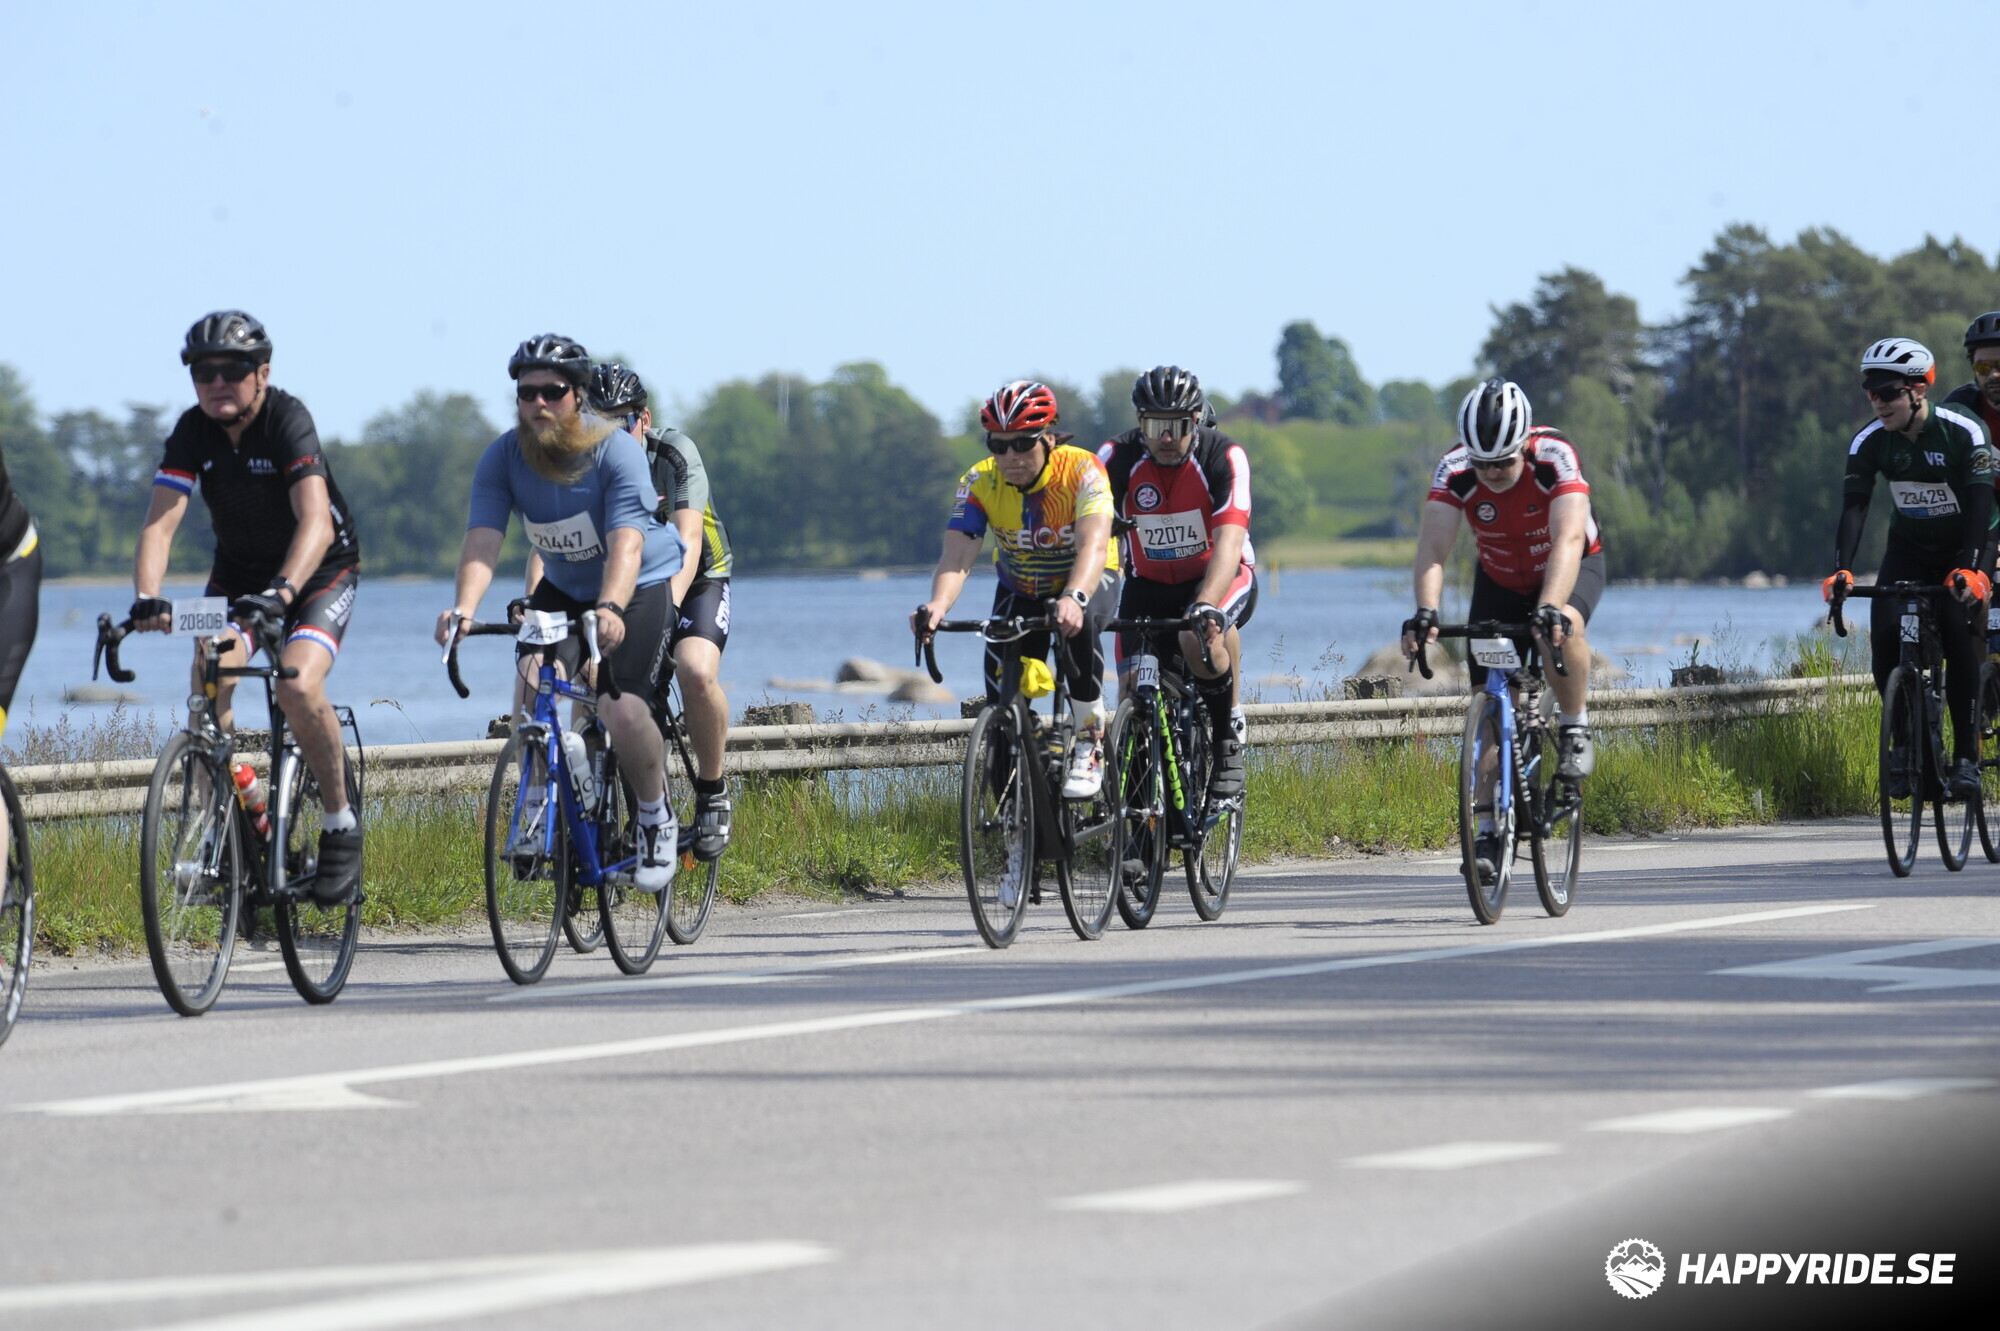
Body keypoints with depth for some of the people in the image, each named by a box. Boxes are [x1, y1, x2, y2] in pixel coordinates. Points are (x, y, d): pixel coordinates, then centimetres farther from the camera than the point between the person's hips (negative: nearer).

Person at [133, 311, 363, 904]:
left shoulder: (288, 420, -27)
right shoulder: (193, 431, -14)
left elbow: (316, 523, -39)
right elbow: (160, 523, -23)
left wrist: (283, 590, -56)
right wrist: (147, 599, -41)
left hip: (321, 569, -4)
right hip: (239, 571, 4)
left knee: (298, 686, -28)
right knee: (209, 680, -21)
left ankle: (340, 824, -6)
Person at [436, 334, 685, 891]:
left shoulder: (616, 451, -25)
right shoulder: (503, 458, -14)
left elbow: (625, 543, -36)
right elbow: (483, 539, -25)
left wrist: (610, 609, -54)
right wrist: (464, 607, -44)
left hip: (640, 587, -4)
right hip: (564, 588, 4)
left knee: (621, 708, -22)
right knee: (533, 678, -25)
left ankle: (657, 818, 4)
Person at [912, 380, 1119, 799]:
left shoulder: (1081, 470, -29)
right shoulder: (980, 482, -22)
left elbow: (1094, 545, -44)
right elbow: (957, 553, -33)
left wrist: (1074, 598, -64)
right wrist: (939, 604, -55)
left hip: (1087, 579, -3)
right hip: (1020, 589, 3)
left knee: (1079, 626, -37)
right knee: (1003, 701, -14)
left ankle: (1090, 744, -22)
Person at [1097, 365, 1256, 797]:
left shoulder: (1223, 457, -23)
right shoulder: (1119, 457, -17)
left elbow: (1229, 543, -34)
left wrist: (1206, 606, -51)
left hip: (1221, 578, -3)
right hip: (1149, 583, 3)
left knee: (1200, 637, -36)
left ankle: (1228, 736, -13)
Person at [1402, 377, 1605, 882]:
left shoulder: (1555, 457, -33)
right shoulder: (1455, 471, -26)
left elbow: (1567, 541, -45)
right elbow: (1433, 547, -35)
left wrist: (1549, 608, -60)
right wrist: (1425, 613, -52)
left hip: (1571, 568, -3)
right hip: (1501, 579, 3)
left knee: (1562, 627, -37)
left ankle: (1574, 728, -13)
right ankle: (1488, 832, -2)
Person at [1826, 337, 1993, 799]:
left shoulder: (1964, 431, -25)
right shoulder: (1869, 441, -15)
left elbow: (1981, 504, -31)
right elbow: (1854, 507, -21)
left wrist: (1969, 568, -45)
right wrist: (1841, 571, -36)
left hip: (1963, 548, -3)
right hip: (1908, 549, 3)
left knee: (1959, 638, -23)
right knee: (1885, 641, -16)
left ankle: (1966, 755, -15)